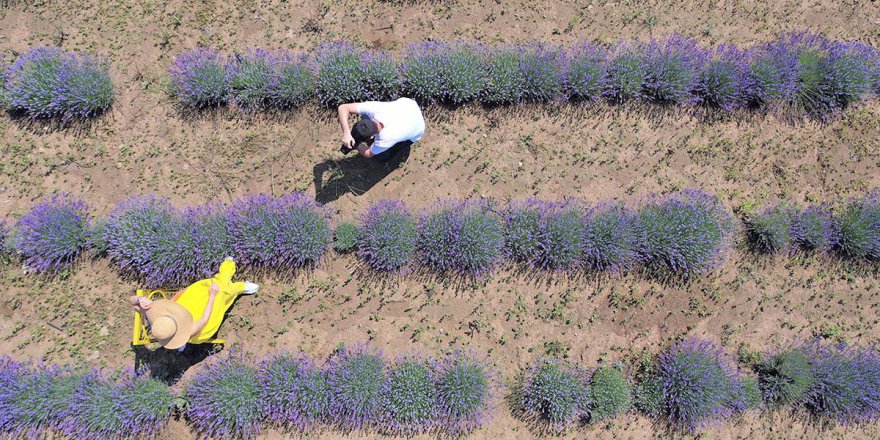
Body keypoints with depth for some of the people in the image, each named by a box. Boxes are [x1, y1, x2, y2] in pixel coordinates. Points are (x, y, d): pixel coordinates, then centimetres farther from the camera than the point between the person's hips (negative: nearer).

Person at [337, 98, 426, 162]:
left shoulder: (386, 138, -42)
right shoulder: (374, 108, -36)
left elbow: (368, 154, -22)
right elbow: (343, 107, -29)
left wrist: (355, 144, -10)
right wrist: (346, 133, -40)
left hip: (414, 133, -4)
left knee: (381, 157, -8)